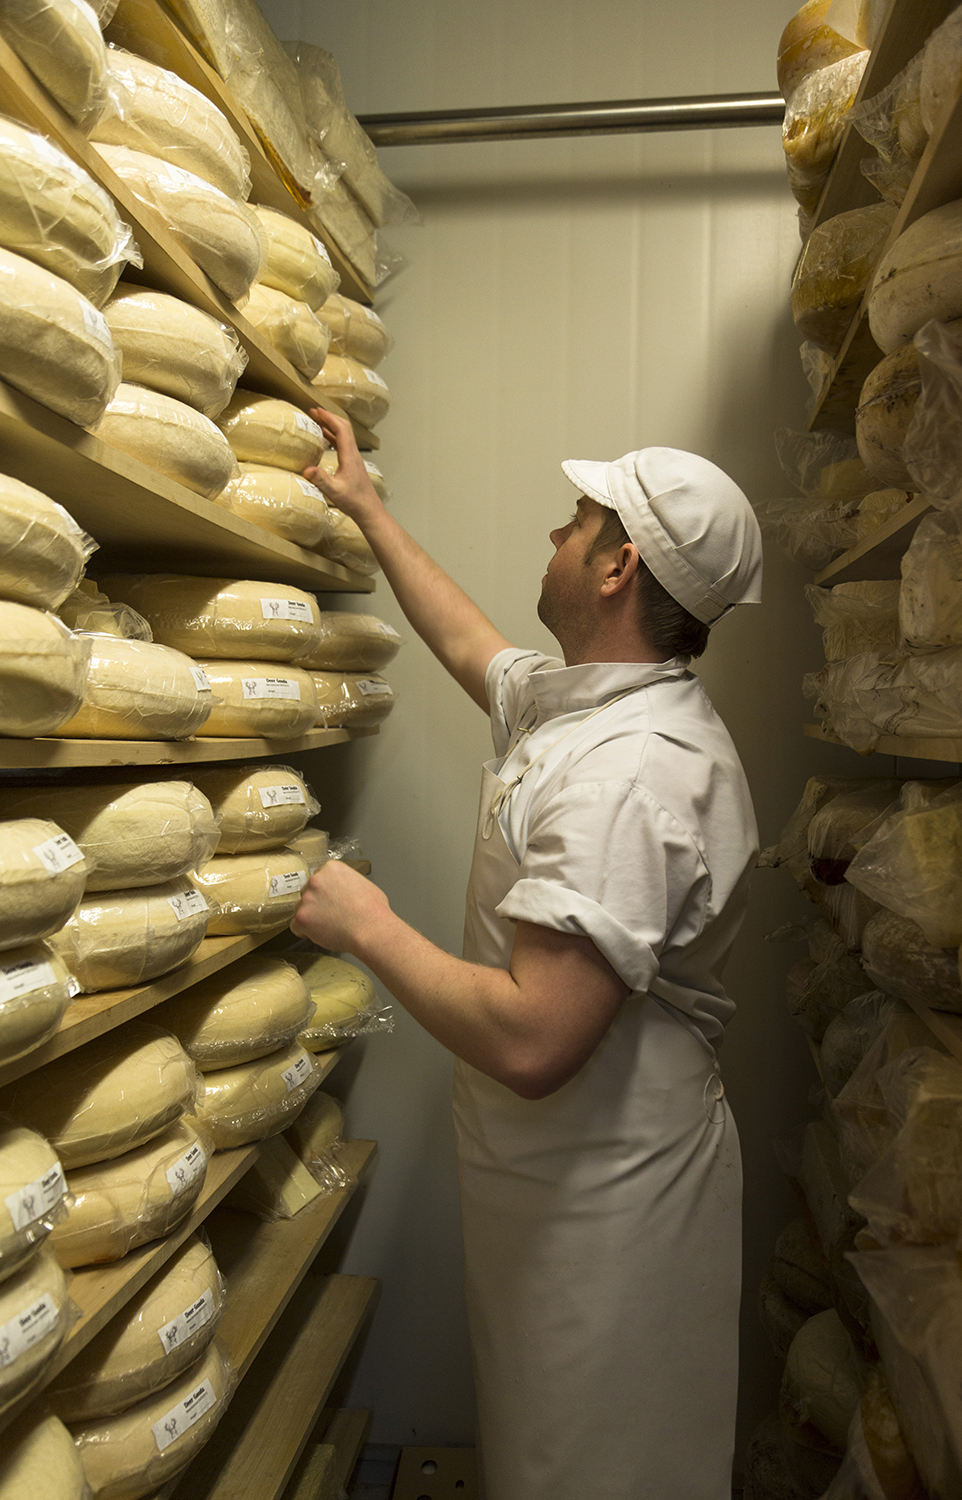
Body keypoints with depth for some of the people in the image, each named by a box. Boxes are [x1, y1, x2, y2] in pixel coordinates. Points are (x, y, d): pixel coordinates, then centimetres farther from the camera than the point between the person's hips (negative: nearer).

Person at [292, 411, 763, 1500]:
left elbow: (530, 1042, -36)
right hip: (563, 1174, 9)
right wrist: (365, 508, 29)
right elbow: (467, 643, 21)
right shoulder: (578, 698, 2)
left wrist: (367, 928, -20)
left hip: (603, 1197, -9)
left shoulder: (632, 776, -31)